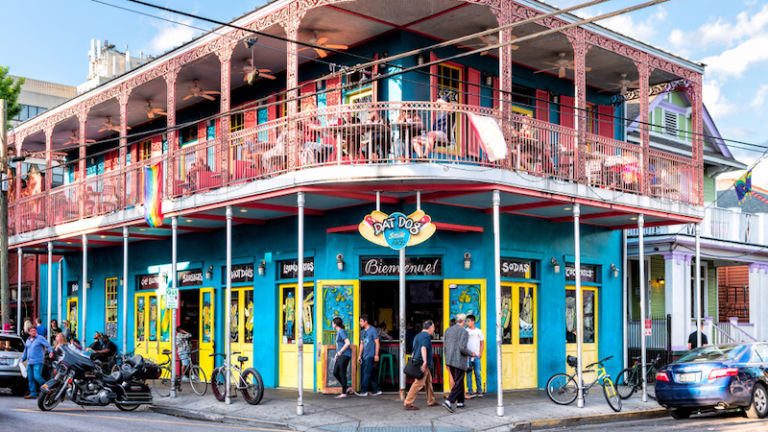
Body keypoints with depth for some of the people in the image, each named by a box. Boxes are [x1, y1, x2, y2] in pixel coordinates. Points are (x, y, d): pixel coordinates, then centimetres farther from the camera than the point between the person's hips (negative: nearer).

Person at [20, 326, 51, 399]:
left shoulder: (40, 338, -1)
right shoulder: (28, 340, 20)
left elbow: (48, 345, -13)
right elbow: (25, 351, 31)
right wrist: (22, 359, 28)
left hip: (38, 362, -7)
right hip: (29, 362, 7)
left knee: (37, 377, -16)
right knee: (30, 379, 3)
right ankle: (33, 394, 7)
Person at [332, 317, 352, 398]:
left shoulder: (342, 331, -13)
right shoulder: (339, 332, 17)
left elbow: (348, 343, -24)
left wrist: (340, 352, -17)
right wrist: (337, 354, 21)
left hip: (345, 355, -9)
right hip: (341, 356, 9)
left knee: (342, 374, -8)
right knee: (335, 373, 6)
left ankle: (344, 393, -4)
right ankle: (346, 388, 12)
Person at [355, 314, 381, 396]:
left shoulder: (373, 330, -6)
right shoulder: (363, 331, 17)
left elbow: (377, 342, -8)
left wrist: (376, 354, -14)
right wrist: (360, 355, 15)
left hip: (371, 356, -8)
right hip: (364, 356, 8)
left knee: (367, 373, -9)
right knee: (365, 373, 7)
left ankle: (364, 391, -8)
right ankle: (376, 390, 13)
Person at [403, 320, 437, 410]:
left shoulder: (418, 335, 19)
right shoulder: (426, 336, -11)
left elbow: (414, 350, 23)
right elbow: (423, 348, -25)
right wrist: (425, 361, -32)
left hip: (417, 361, 10)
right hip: (422, 364, -10)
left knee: (428, 381, 18)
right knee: (419, 383, -11)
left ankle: (431, 401, 25)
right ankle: (407, 403, -13)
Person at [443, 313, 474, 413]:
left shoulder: (448, 330, 9)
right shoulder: (464, 331, -12)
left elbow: (446, 347, 12)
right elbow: (462, 348, -22)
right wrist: (471, 353, -3)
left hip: (450, 360, 7)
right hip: (460, 361, -7)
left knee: (458, 382, 19)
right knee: (458, 384, -3)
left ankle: (460, 402, 22)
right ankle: (448, 402, -18)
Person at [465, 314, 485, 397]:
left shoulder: (479, 331, 9)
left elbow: (482, 343, 13)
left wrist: (480, 353, 1)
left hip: (477, 356, 1)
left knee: (478, 373, -1)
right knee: (469, 373, -1)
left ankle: (479, 390, 9)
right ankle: (470, 390, 5)